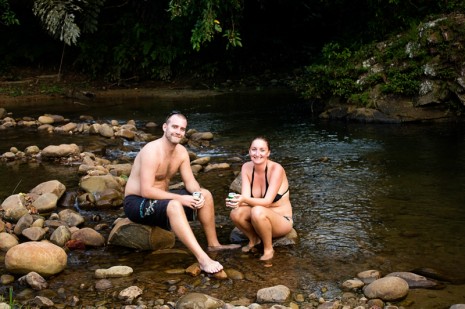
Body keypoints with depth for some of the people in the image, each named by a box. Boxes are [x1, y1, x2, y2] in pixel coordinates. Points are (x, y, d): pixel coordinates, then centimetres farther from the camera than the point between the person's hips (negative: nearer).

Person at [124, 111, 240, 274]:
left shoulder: (181, 151, 1)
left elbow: (190, 181, 5)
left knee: (205, 195, 3)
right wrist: (180, 198, -30)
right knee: (174, 206, -38)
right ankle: (203, 259, -43)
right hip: (137, 202, -9)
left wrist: (198, 194, -19)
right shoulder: (152, 151, -26)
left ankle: (213, 244, 12)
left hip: (160, 197, 9)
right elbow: (146, 191, -31)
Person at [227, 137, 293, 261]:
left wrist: (245, 200, -45)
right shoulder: (247, 167, -7)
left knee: (258, 211, -36)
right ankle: (253, 239, 5)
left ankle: (268, 249, -11)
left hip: (282, 221, -5)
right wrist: (236, 201, -38)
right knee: (236, 213, -26)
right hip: (260, 219, 5)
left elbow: (267, 201, -27)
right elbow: (246, 198, -14)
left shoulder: (276, 169, -22)